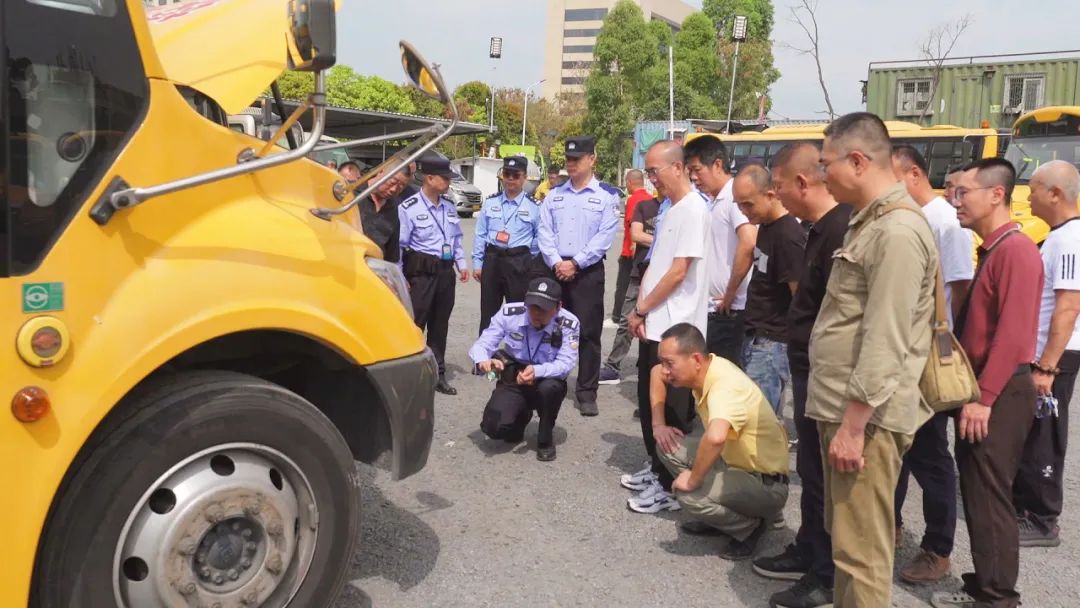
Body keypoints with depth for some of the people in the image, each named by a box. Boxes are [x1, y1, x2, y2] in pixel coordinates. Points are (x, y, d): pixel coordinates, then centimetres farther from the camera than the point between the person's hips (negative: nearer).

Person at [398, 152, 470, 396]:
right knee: (415, 323, -2)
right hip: (421, 272, -6)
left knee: (440, 324, 14)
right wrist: (400, 278, -10)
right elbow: (400, 245, -10)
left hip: (445, 270, 7)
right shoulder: (409, 208, -12)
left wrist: (462, 263, 12)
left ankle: (438, 374, 25)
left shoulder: (449, 206, 8)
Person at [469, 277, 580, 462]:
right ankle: (520, 416, 18)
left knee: (549, 387, -38)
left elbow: (566, 363, -24)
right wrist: (483, 361, -41)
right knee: (493, 427, -21)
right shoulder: (509, 313, -17)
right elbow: (482, 344, -16)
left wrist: (537, 371, -45)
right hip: (513, 381, 1)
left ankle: (545, 438, -8)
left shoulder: (568, 323, -20)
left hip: (547, 381, -1)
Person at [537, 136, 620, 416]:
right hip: (554, 270, 3)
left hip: (588, 272, -3)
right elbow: (544, 232, 4)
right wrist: (557, 263, -10)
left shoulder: (606, 197, 0)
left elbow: (604, 238, -8)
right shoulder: (554, 195, 11)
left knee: (588, 333, -1)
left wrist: (575, 263, -13)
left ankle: (587, 393, 6)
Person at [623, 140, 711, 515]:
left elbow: (678, 273, -18)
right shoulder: (670, 210, 15)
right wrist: (638, 311, 4)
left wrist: (640, 309, -9)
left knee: (670, 412, 0)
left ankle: (670, 487, 11)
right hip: (654, 325, 9)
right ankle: (658, 471, 30)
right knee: (650, 404, 16)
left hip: (674, 328, -9)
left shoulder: (693, 209, -14)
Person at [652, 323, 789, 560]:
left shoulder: (725, 385, -31)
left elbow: (715, 437, -51)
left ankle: (750, 526, 0)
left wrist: (693, 479, -34)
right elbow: (658, 373, 14)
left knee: (688, 493, -28)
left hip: (766, 483, -9)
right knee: (669, 447, 3)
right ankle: (721, 513, 13)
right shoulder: (703, 367, -6)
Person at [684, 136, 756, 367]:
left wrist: (730, 294, -19)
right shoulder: (715, 202, 16)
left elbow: (749, 244, -28)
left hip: (729, 310, -9)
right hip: (713, 308, 9)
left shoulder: (735, 196, -13)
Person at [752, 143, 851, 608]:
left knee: (824, 474, 3)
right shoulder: (821, 227, 10)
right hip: (811, 369, 10)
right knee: (810, 468, 21)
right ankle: (808, 552, 37)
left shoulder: (840, 231, -22)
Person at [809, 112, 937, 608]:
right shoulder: (869, 221, 15)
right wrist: (841, 415, 19)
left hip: (865, 416, -10)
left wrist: (854, 424, -21)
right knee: (843, 535, 21)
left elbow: (885, 342, -23)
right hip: (843, 406, 10)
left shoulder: (896, 232, -18)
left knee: (860, 549, -1)